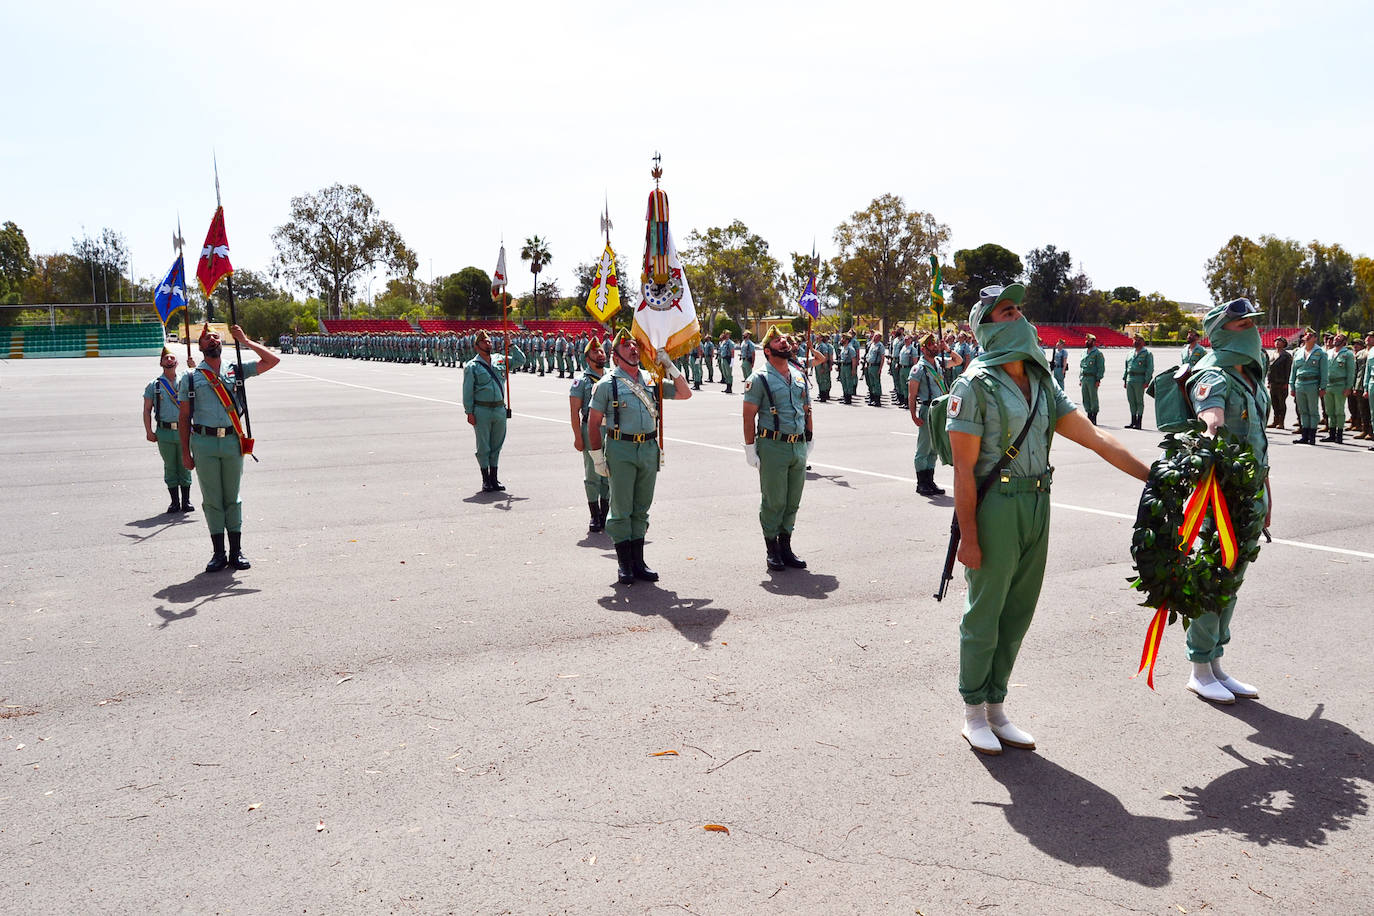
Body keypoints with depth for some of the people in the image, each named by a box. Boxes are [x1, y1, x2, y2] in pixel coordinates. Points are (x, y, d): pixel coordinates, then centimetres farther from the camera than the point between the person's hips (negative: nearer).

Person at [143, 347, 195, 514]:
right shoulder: (154, 385, 7)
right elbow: (147, 409, 8)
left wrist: (194, 368, -16)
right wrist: (149, 431, 1)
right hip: (164, 432, 0)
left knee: (185, 466, 5)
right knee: (170, 467, 5)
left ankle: (186, 501, 13)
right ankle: (175, 502, 12)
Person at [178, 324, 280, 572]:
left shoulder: (236, 372, 10)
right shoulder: (190, 378, 8)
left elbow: (272, 360, 6)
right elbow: (184, 417, 8)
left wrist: (245, 341, 6)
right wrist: (185, 451, 2)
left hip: (232, 441, 1)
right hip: (204, 442, -1)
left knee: (232, 498, 7)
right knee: (212, 500, 3)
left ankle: (236, 551, 14)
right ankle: (218, 553, 11)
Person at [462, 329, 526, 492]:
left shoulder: (500, 360, 11)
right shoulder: (472, 366, -2)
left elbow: (520, 360, 19)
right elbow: (467, 391, -4)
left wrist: (511, 345, 8)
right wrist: (469, 412, -10)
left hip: (500, 409, 4)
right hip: (481, 410, -4)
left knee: (496, 446, 10)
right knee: (483, 447, 2)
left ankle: (494, 478, 20)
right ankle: (486, 480, 11)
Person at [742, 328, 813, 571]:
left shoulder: (800, 376, 13)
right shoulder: (760, 379, -5)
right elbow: (749, 416, -7)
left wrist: (808, 442, 17)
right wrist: (750, 448, -10)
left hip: (799, 448, 6)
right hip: (773, 447, -5)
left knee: (793, 501, 10)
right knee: (773, 501, 1)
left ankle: (785, 546, 21)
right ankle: (772, 549, 13)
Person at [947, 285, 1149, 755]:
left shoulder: (1043, 384, 11)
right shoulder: (975, 386, -10)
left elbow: (1096, 439, 9)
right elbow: (964, 469, -13)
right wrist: (968, 536, -15)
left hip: (1037, 506, 7)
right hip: (995, 507, -7)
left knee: (1017, 613, 13)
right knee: (984, 613, 3)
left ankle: (995, 708, 26)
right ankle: (974, 715, 18)